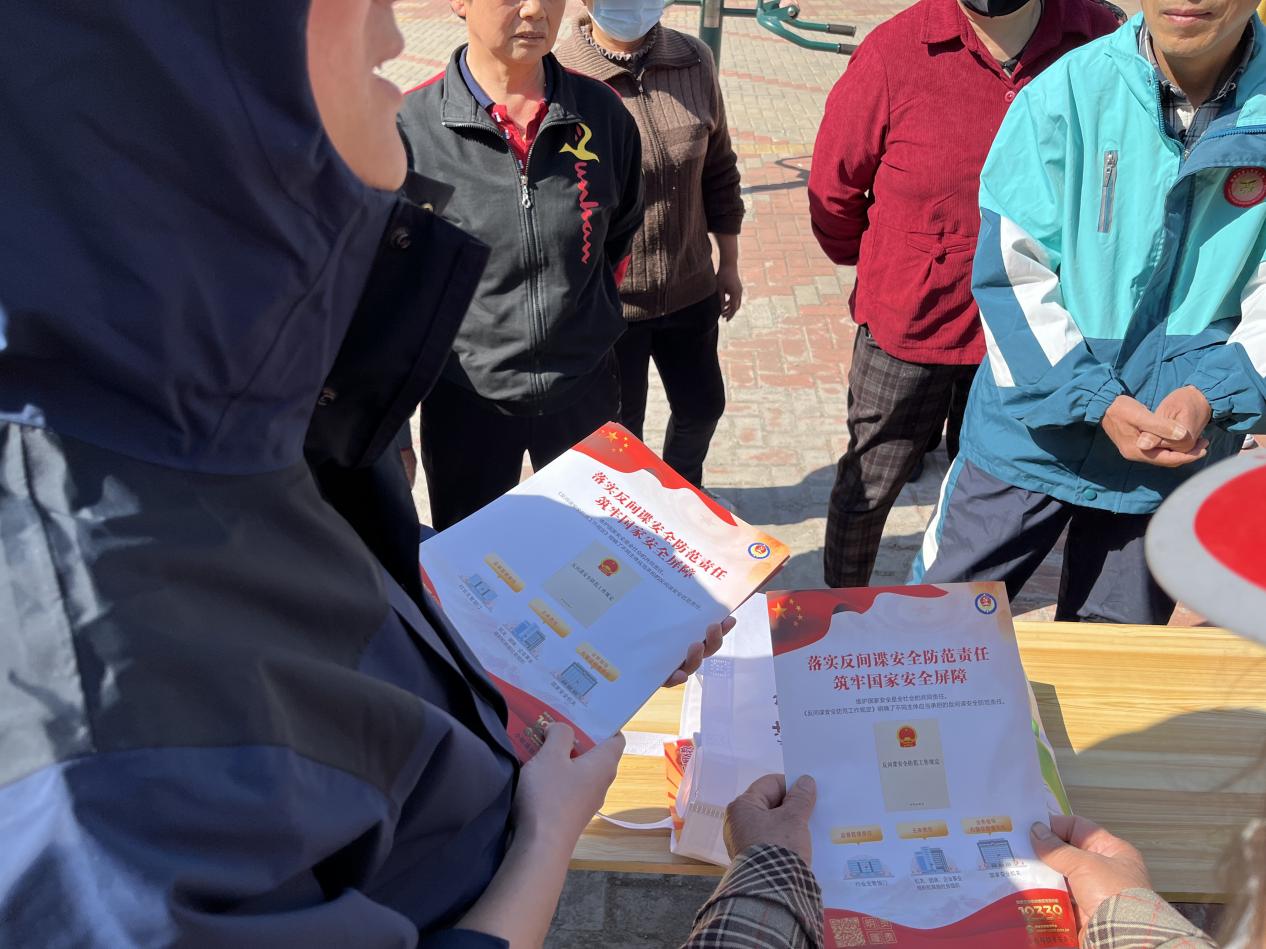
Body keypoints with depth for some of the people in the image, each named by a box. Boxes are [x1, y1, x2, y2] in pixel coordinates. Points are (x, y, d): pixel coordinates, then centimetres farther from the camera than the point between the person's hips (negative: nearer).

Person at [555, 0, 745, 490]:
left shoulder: (694, 62, -5)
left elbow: (717, 170, 6)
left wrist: (728, 262, 12)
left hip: (690, 288, 5)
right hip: (603, 302, -4)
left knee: (702, 406, 23)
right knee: (619, 430, 14)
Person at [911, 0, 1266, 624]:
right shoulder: (1067, 93, -12)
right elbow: (1012, 276, -13)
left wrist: (1212, 396, -21)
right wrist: (1098, 402, -20)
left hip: (1176, 456, 2)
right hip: (1033, 434, -2)